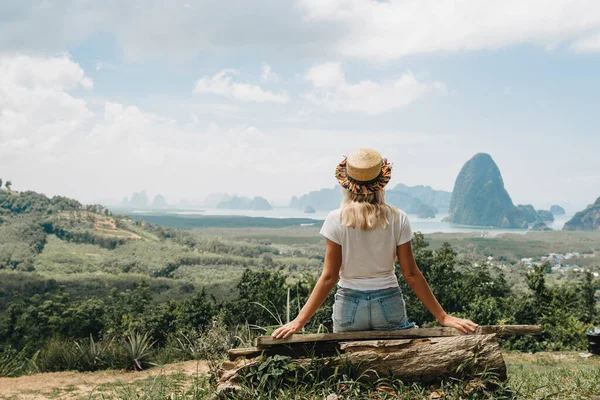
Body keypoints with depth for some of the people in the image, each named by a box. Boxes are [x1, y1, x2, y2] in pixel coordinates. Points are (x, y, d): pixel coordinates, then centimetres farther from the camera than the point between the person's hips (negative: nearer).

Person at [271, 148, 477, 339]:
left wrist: (299, 321, -7)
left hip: (349, 306, 0)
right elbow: (411, 274, -6)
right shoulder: (397, 219, -6)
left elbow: (329, 277, -11)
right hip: (388, 304, 0)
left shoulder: (337, 220, -10)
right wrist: (442, 316, 1)